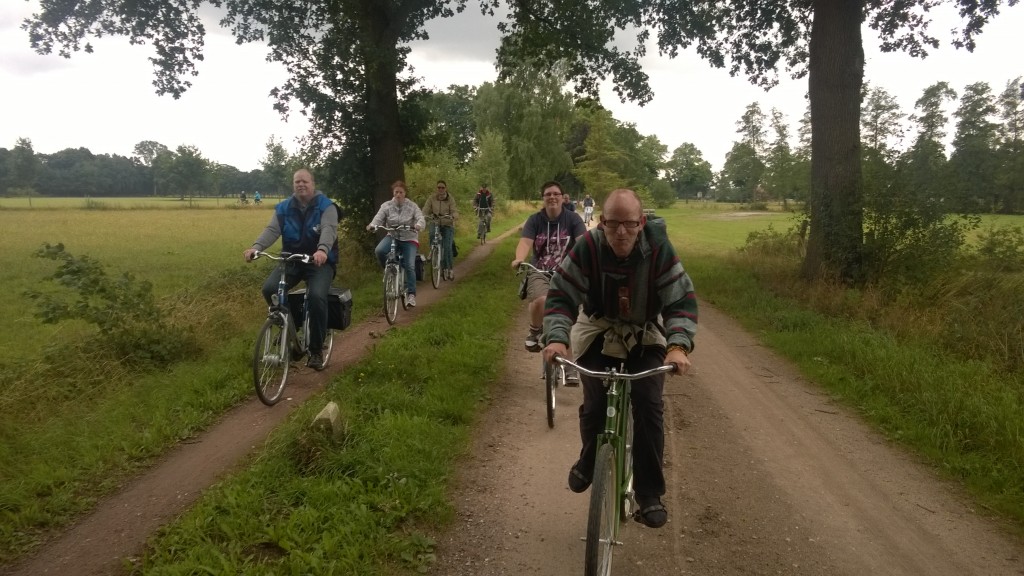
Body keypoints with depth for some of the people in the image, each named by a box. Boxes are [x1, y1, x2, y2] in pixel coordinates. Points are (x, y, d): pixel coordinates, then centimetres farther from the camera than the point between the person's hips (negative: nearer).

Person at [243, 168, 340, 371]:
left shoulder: (326, 206, -6)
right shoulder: (284, 208, 6)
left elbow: (329, 229, -24)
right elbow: (272, 230, -9)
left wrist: (322, 250, -46)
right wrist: (256, 247, -30)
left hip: (319, 262, -4)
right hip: (291, 260, 4)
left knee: (317, 296, -29)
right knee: (269, 289, -21)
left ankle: (316, 350, -13)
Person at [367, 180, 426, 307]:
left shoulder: (412, 206, -4)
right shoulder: (386, 206, -1)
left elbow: (421, 218, -14)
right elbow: (378, 218, -11)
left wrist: (418, 225, -39)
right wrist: (372, 225, -34)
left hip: (409, 239, -1)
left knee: (410, 266, -12)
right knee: (379, 251, -29)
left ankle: (411, 294, -1)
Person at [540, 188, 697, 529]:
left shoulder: (658, 249, -23)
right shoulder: (587, 248, -23)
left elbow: (682, 300, -23)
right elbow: (560, 296, -22)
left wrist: (679, 345, -40)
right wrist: (556, 338, -38)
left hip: (646, 338, 0)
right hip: (598, 334, 0)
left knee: (649, 407, -14)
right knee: (594, 406, -10)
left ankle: (650, 494, 1)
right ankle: (588, 462, 24)